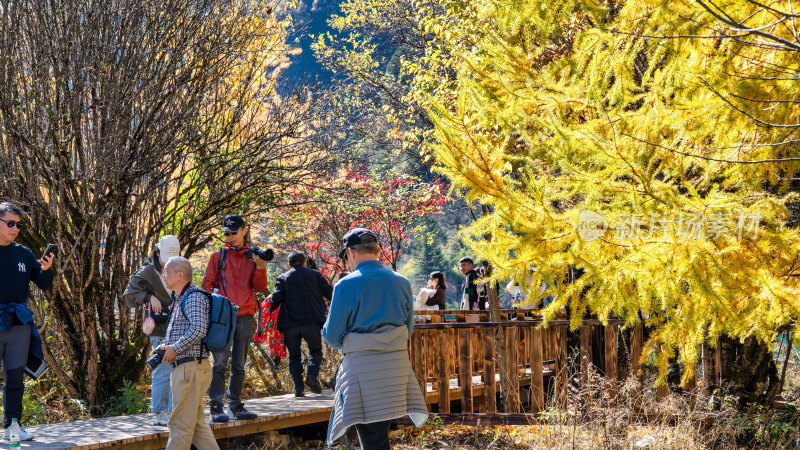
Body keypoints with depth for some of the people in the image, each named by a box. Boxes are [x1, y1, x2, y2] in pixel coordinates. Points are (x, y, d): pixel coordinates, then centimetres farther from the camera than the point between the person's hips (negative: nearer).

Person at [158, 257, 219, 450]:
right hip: (184, 368, 10)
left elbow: (199, 329, -24)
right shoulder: (180, 299, 20)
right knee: (196, 421, 11)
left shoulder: (194, 297, -11)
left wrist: (175, 348, -17)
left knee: (181, 422, -4)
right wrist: (166, 346, 12)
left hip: (191, 367, -10)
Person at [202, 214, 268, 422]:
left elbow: (259, 288, 4)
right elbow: (207, 283, 7)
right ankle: (216, 407, -11)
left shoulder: (253, 256, 11)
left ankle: (235, 406, 17)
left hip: (245, 317, 3)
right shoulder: (219, 256, 6)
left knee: (239, 365, 9)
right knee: (220, 362, -11)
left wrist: (261, 268, -13)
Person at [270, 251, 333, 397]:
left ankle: (299, 388, 0)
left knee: (294, 356, 8)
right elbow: (330, 293, 12)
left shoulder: (283, 278, 7)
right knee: (315, 350, 12)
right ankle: (312, 376, -13)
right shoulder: (315, 275, 9)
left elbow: (276, 299, -3)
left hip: (290, 323, 1)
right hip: (311, 322, -1)